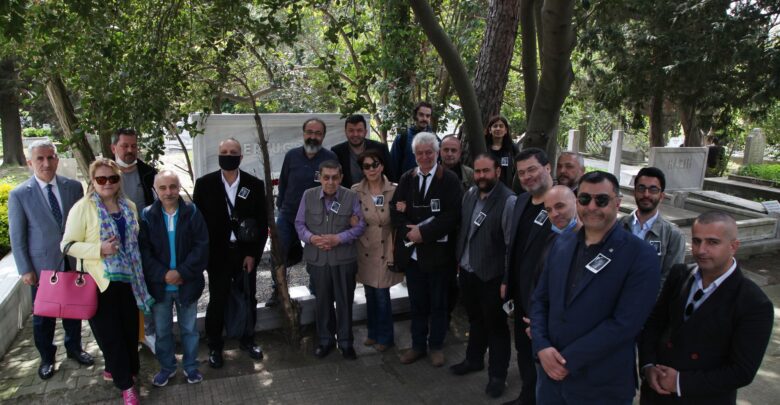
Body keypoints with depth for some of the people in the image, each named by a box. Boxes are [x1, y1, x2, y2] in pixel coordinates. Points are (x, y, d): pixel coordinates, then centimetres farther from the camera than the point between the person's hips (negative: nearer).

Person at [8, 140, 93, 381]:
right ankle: (46, 358, 34)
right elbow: (17, 237, -5)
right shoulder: (19, 195, -9)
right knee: (43, 316, 13)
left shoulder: (73, 187, -4)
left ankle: (74, 348, 39)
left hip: (74, 262, 2)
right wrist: (25, 270, -7)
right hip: (43, 266, -2)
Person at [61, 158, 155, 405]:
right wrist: (99, 249, -24)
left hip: (128, 278, 5)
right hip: (100, 281, -5)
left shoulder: (129, 206, 6)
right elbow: (68, 245, -10)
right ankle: (126, 384, 18)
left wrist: (140, 271, 12)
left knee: (130, 329, 11)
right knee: (110, 333, 4)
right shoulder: (82, 208, -10)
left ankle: (115, 368, 36)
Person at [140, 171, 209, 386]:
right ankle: (167, 367, 36)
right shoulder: (147, 215, -6)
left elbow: (201, 246, -10)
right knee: (162, 330, 16)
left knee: (189, 328, 15)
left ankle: (191, 366, 33)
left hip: (187, 283, 0)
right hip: (159, 284, 1)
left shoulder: (192, 212, -7)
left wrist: (182, 272, -18)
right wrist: (163, 274, -17)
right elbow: (143, 251, -7)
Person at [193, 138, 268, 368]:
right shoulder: (204, 184, -3)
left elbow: (262, 222, 0)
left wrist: (253, 254, -5)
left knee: (249, 299, 13)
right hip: (217, 254, -1)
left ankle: (247, 340, 33)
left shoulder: (255, 185, -2)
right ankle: (215, 347, 26)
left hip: (246, 254, 1)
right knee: (217, 302, 8)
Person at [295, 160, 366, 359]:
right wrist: (310, 238, -15)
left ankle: (345, 342, 25)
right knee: (322, 301, 14)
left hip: (344, 259, -1)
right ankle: (325, 340, 31)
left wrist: (338, 238, -17)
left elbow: (360, 225, -5)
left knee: (344, 301, 9)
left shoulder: (351, 197, -6)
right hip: (317, 258, 2)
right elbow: (299, 223, 4)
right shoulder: (308, 196, -1)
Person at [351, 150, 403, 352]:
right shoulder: (356, 191, -2)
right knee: (370, 295, 14)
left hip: (385, 251, -2)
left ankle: (385, 336, 21)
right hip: (364, 250, 3)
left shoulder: (394, 191, -8)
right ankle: (373, 333, 33)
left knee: (382, 294, 1)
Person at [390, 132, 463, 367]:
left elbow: (453, 215, -14)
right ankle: (418, 345, 29)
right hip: (411, 251, 3)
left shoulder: (449, 179, -6)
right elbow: (395, 210, 5)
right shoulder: (406, 179, 7)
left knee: (438, 303, 12)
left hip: (438, 252, -3)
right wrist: (409, 230, -13)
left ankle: (436, 346, 27)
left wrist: (424, 232, -18)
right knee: (416, 303, 14)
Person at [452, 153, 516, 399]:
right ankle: (474, 359, 44)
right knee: (475, 319, 24)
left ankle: (497, 375, 29)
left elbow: (512, 245, -17)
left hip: (491, 276, -6)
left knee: (496, 326, 12)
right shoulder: (469, 195, 2)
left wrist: (507, 280, -15)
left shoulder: (509, 201, -19)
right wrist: (458, 260, 13)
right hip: (467, 271, 6)